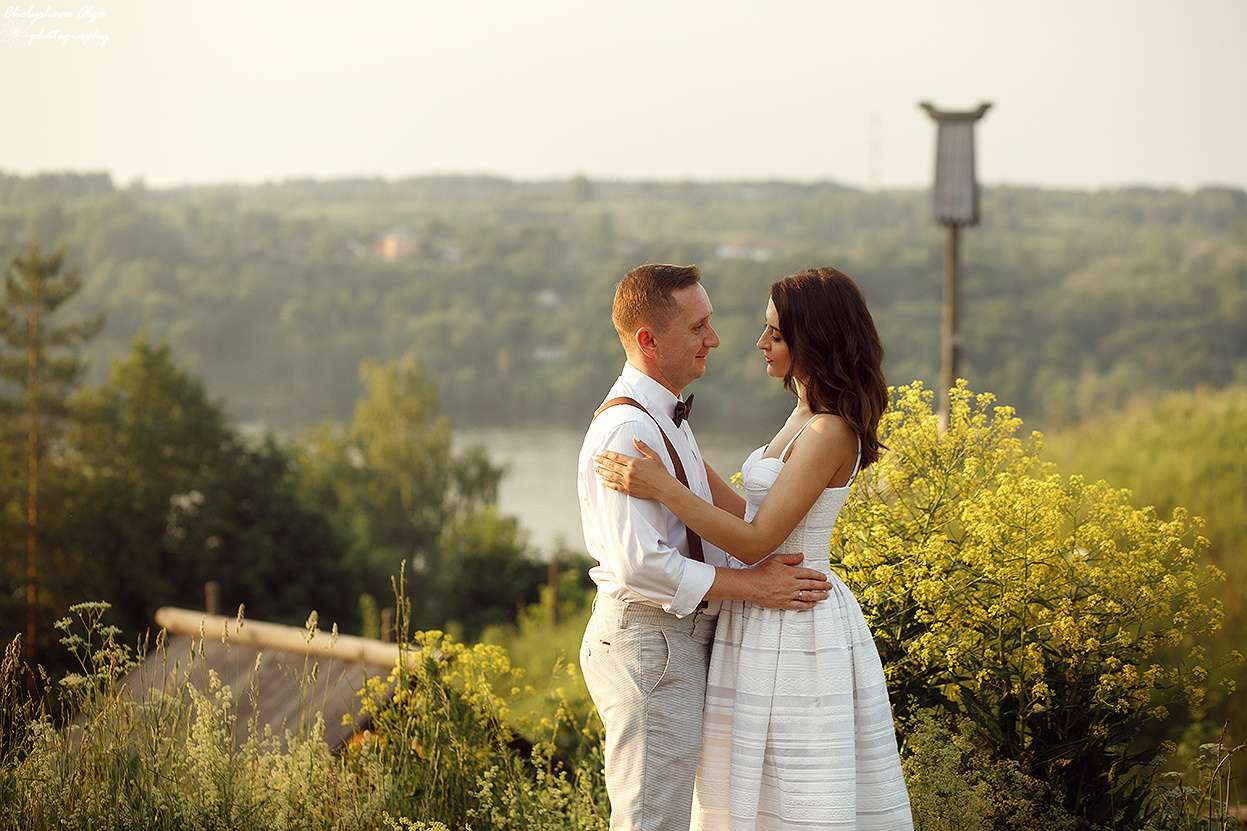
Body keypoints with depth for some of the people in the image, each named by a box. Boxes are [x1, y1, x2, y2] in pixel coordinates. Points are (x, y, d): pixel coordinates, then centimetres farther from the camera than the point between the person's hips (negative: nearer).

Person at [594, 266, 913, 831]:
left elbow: (756, 542, -20)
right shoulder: (804, 416, 12)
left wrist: (663, 488, -25)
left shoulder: (830, 434, -18)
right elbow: (754, 518, 14)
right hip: (764, 622, 10)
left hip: (795, 633, -10)